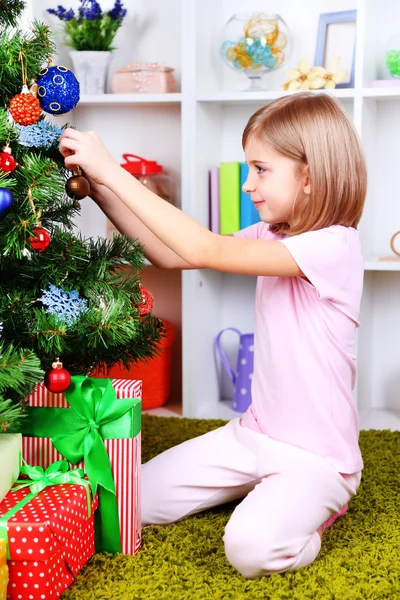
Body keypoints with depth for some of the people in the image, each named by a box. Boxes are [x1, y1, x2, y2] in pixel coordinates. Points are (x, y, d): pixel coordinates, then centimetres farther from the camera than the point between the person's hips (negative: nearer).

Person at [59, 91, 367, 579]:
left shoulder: (335, 246, -23)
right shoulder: (272, 235, 4)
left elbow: (203, 251, -30)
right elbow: (170, 255, 3)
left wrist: (112, 171, -27)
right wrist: (97, 187, -5)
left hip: (316, 454, -8)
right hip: (254, 433, 8)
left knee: (251, 546, -31)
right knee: (134, 501, 4)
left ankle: (312, 506, 2)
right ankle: (265, 491, 19)